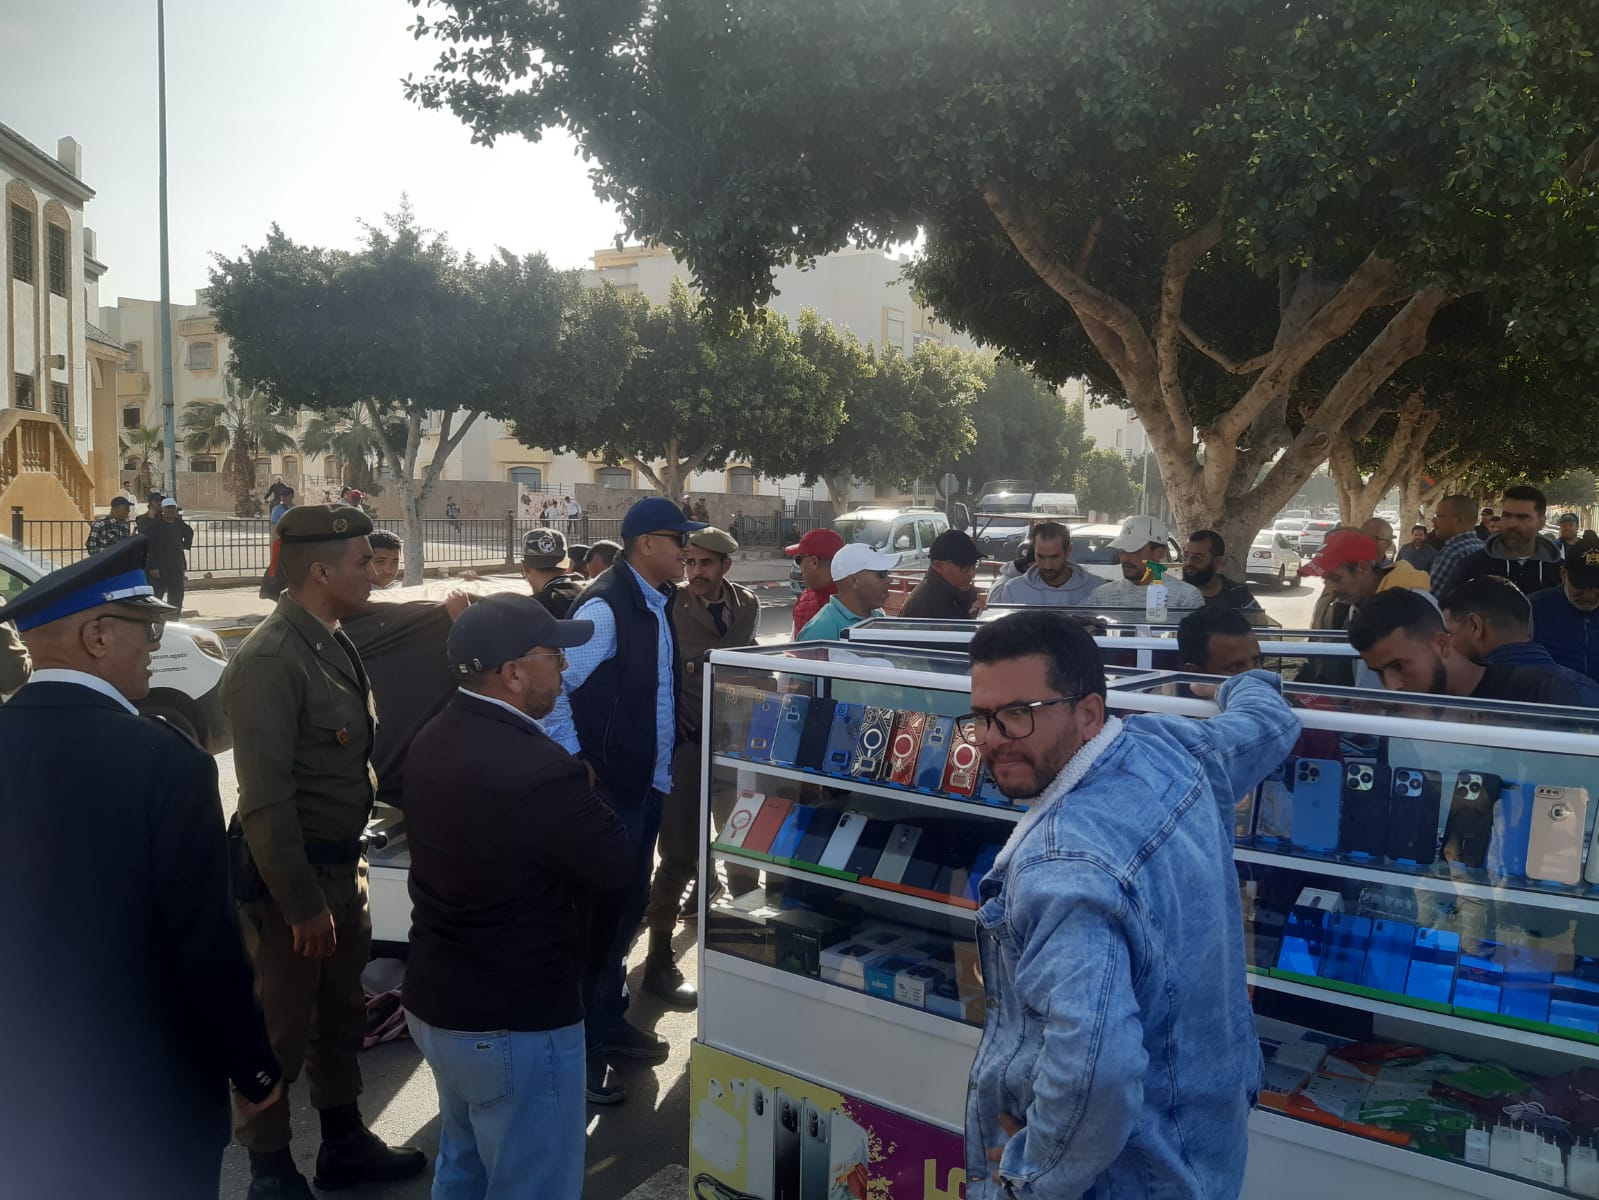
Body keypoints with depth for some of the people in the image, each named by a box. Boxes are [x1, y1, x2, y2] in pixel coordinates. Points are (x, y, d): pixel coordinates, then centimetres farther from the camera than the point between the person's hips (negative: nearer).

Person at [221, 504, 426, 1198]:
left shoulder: (334, 644, 7)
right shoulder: (270, 660, -22)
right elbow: (265, 800, -24)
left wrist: (349, 862, 15)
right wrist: (301, 902, -20)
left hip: (341, 863, 9)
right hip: (291, 875, -9)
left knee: (342, 1011, 21)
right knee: (280, 1027, 9)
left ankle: (344, 1143, 39)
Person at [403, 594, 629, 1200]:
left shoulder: (431, 742, -1)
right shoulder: (540, 769, -29)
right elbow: (614, 862, -15)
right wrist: (584, 793, 1)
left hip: (434, 1000, 9)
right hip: (515, 1022, -9)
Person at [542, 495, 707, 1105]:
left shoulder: (657, 604, 9)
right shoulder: (605, 607, -19)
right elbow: (553, 686, -22)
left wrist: (662, 765, 14)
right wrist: (574, 764, -19)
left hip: (648, 783, 9)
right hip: (609, 787, -9)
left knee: (628, 907, 19)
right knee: (600, 916, 1)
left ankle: (610, 1022, 35)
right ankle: (581, 1048, 15)